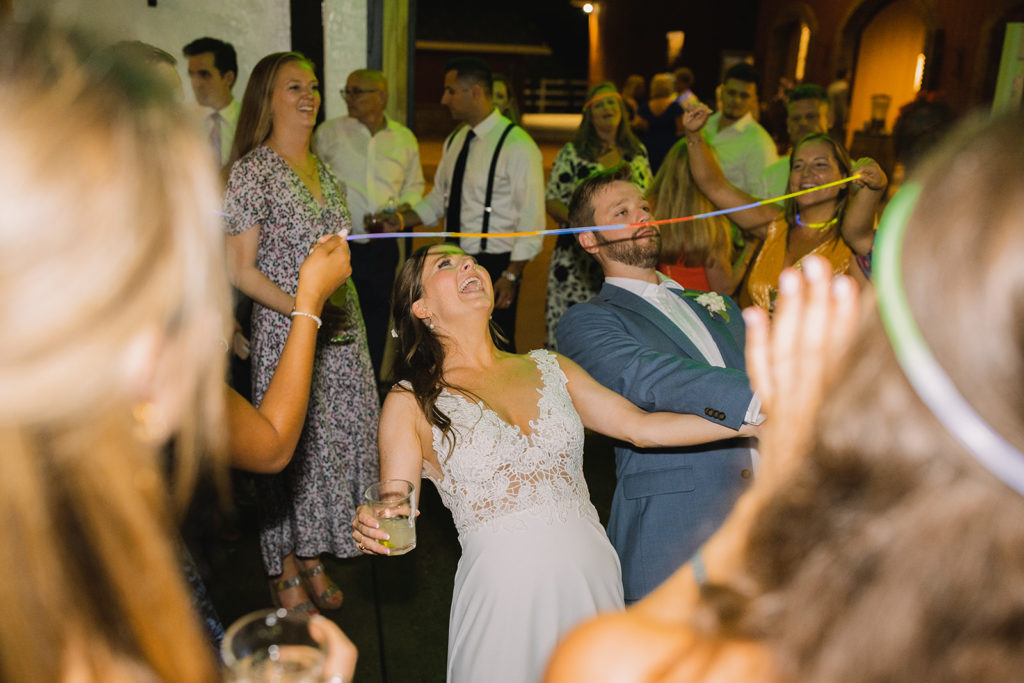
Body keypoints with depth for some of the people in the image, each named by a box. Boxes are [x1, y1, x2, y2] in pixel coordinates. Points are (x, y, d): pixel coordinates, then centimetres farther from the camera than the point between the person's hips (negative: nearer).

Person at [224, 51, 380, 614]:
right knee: (291, 445, 2)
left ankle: (313, 558, 29)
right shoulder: (252, 171, -9)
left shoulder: (323, 173, 13)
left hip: (340, 329, 7)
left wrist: (348, 314, 13)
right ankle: (286, 573, 22)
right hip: (285, 331, -6)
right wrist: (302, 309, -20)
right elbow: (239, 269, -12)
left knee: (336, 436, 11)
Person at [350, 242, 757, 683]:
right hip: (505, 593, -3)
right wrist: (372, 528, -27)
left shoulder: (549, 368, 6)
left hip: (594, 576, 4)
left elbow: (640, 426, 1)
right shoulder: (412, 402, -2)